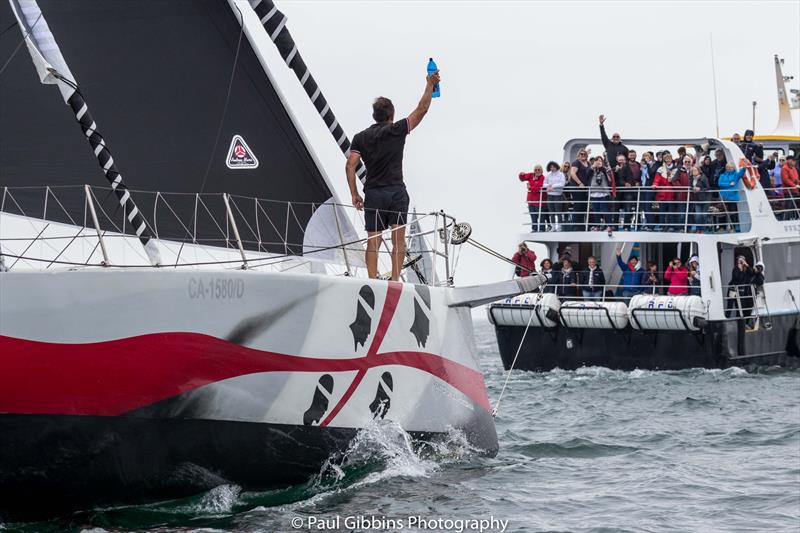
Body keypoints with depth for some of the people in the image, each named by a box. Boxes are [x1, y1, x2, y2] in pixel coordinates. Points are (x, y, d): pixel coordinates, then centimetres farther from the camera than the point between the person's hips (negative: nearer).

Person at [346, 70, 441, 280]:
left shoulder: (361, 137, 8)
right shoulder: (397, 130, 1)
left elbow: (350, 165, 0)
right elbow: (422, 109, 3)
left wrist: (354, 194, 5)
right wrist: (430, 85, 12)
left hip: (373, 193, 2)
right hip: (396, 191, -2)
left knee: (373, 241, 4)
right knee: (398, 239, -1)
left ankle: (373, 281, -4)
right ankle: (395, 279, -9)